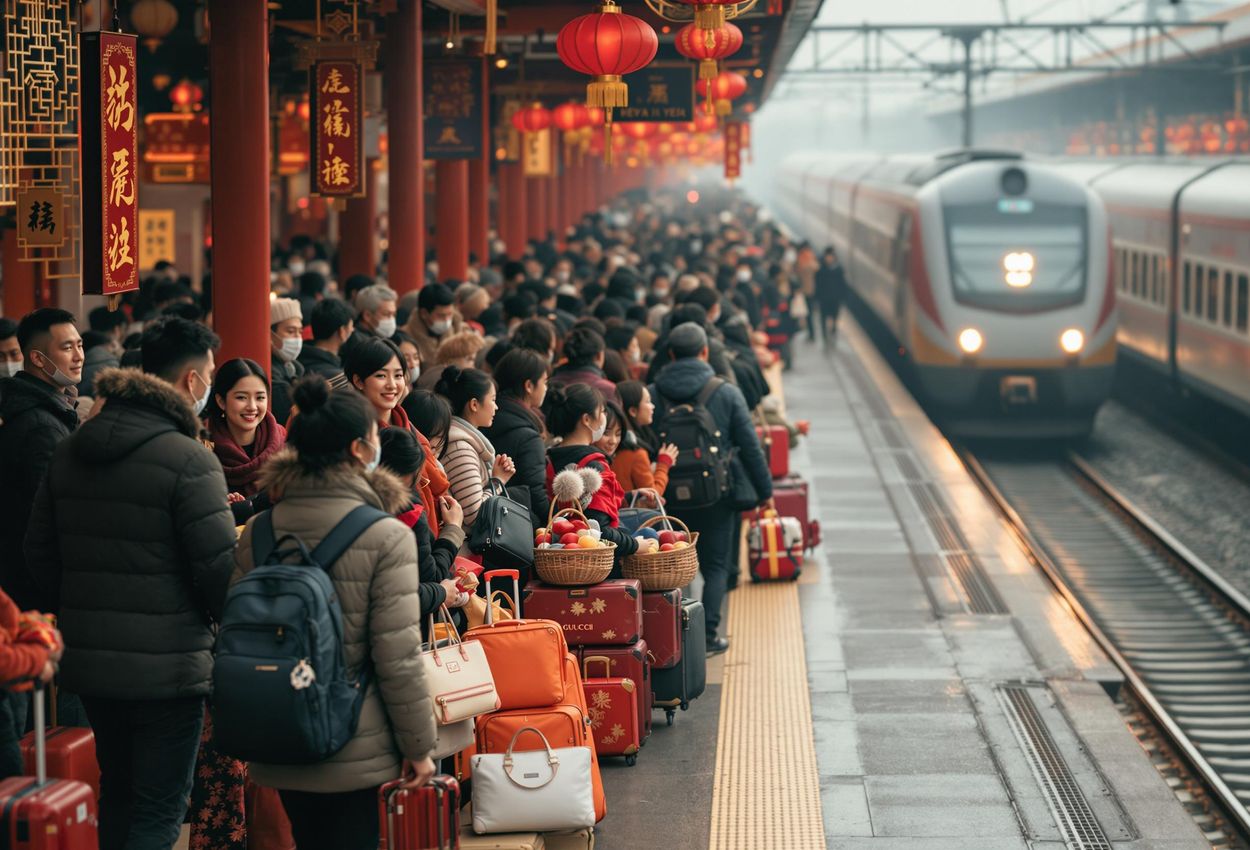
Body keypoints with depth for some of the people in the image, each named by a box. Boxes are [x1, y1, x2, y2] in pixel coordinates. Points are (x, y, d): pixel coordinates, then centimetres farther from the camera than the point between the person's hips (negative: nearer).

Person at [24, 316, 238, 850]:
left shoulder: (71, 451, 7)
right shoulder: (188, 459, -16)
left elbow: (39, 551, 11)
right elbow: (220, 566, -17)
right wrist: (230, 624, 3)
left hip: (89, 660, 7)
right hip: (167, 666, -7)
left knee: (118, 792, 21)